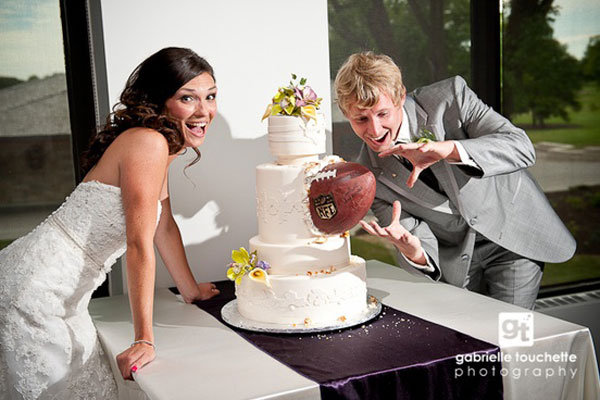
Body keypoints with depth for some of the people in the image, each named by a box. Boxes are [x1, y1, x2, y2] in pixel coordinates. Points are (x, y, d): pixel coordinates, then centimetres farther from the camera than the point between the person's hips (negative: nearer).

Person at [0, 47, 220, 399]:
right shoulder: (148, 143, -21)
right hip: (36, 293, -9)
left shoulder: (161, 145, 9)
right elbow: (139, 245, -22)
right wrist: (145, 340, -20)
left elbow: (165, 226, 17)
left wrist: (191, 290, 24)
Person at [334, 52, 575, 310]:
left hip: (513, 240, -2)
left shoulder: (450, 97, -20)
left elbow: (522, 147, -25)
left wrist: (449, 149, -41)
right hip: (455, 257, 2)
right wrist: (413, 251, -40)